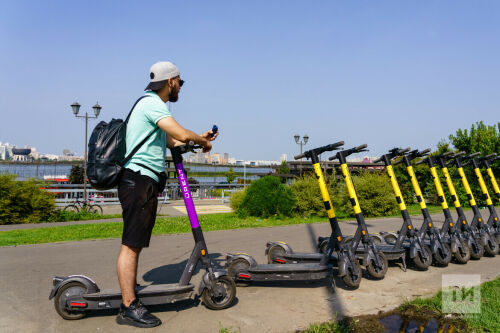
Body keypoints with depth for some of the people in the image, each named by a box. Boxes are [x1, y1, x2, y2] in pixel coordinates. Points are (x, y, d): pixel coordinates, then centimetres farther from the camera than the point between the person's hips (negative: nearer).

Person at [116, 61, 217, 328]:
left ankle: (130, 293, 25)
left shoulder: (152, 104, 23)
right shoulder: (152, 103, -10)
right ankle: (129, 308, -5)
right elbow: (181, 134, -22)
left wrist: (200, 138, 17)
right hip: (139, 180, -11)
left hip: (143, 183, 11)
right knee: (131, 245, -9)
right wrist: (203, 141, -3)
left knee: (136, 244, 15)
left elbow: (172, 141, 21)